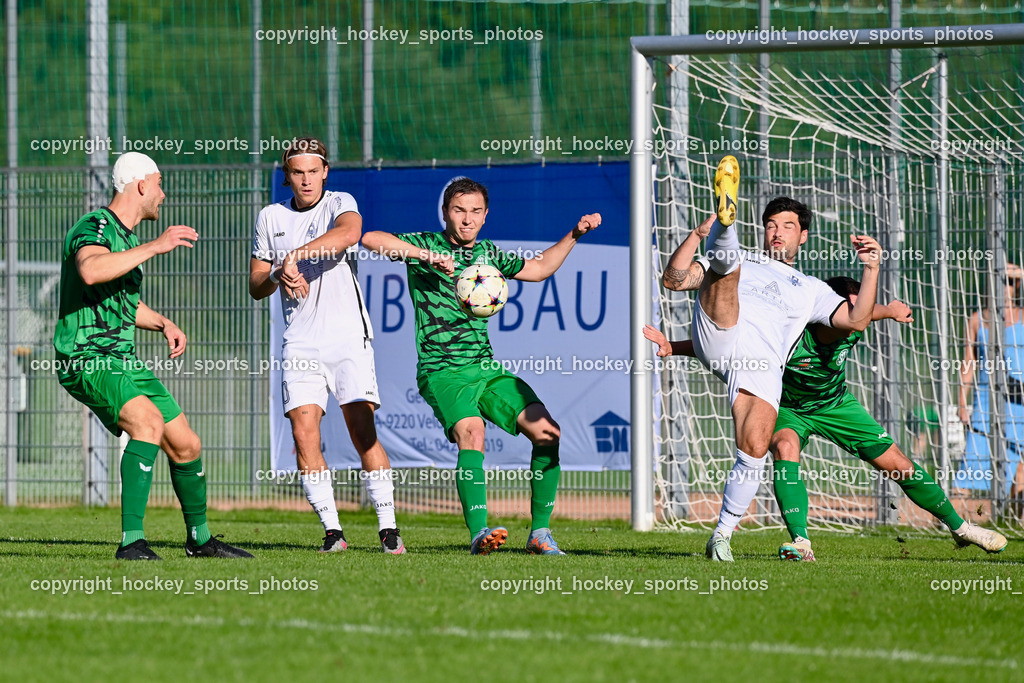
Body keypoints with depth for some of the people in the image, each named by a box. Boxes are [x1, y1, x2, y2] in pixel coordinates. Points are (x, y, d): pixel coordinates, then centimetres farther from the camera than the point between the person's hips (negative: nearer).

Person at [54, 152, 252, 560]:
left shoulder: (128, 237, 18)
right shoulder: (94, 227, -13)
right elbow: (91, 271, -38)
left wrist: (163, 324, 18)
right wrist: (155, 247, -32)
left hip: (122, 359, 10)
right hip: (86, 358, -10)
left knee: (185, 446, 10)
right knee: (148, 420, -32)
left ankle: (199, 538, 31)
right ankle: (132, 540, -34)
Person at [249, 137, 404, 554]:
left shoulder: (340, 204, 1)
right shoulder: (270, 218, 13)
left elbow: (349, 233, -24)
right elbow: (255, 288, 15)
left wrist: (296, 254, -32)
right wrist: (277, 276, -8)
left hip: (348, 336, -3)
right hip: (300, 343, 3)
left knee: (362, 430, -11)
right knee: (304, 433, -10)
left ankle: (388, 528, -6)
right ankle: (332, 530, -4)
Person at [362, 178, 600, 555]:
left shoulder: (488, 254, 15)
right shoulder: (426, 245, -1)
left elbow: (538, 269, 33)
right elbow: (372, 239, -16)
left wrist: (574, 235, 26)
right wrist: (426, 255, -24)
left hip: (486, 368, 6)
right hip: (441, 371, -6)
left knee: (548, 433, -6)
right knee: (471, 433, -32)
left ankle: (540, 531, 5)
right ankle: (479, 533, -43)